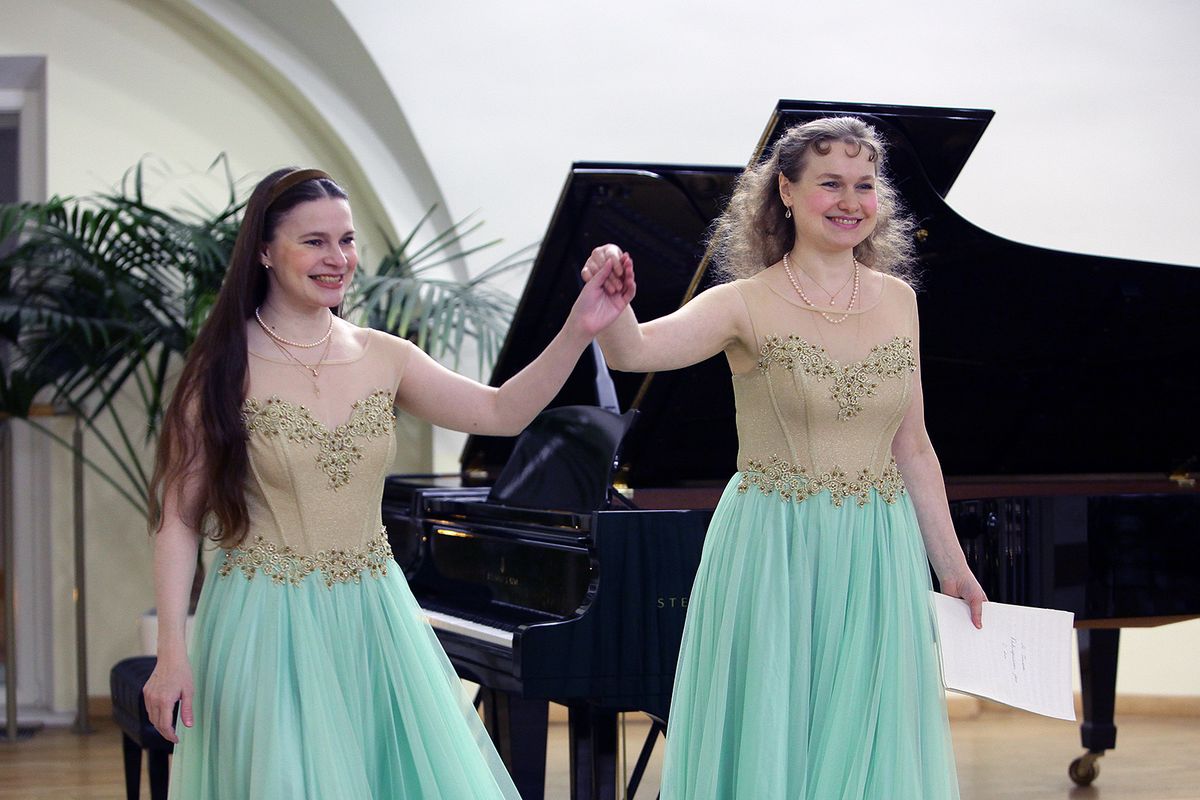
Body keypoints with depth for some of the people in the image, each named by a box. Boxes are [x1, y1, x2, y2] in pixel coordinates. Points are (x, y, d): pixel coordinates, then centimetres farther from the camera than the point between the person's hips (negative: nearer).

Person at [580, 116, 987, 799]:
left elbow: (912, 447, 11)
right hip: (774, 558, -4)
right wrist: (610, 302, -45)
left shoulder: (897, 301, 6)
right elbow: (634, 351, -24)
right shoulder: (748, 305, -8)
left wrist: (952, 565, 12)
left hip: (878, 563, 4)